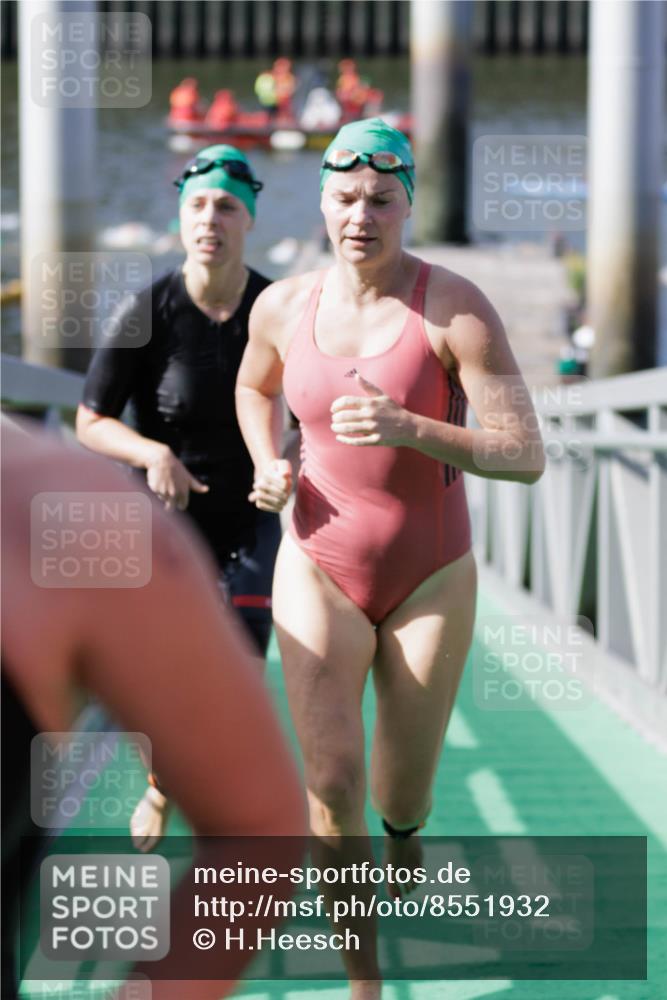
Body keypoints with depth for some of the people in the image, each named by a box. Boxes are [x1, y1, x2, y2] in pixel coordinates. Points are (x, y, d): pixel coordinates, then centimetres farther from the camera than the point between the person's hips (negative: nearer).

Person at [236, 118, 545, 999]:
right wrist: (268, 470, -4)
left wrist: (410, 429, -38)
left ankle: (404, 817, 52)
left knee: (400, 798, 10)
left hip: (430, 578, -1)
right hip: (321, 572, 1)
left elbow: (527, 458, -22)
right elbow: (255, 384, 18)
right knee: (331, 781, -17)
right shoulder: (285, 305, -7)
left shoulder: (459, 309, -19)